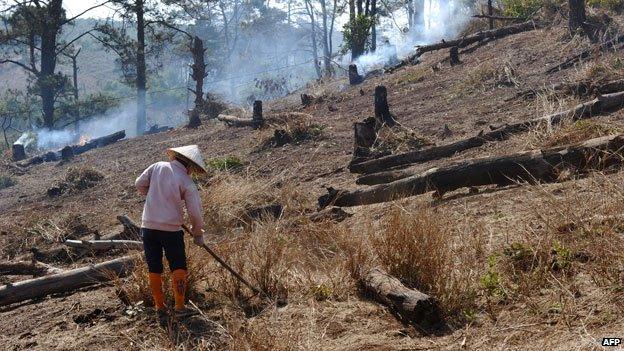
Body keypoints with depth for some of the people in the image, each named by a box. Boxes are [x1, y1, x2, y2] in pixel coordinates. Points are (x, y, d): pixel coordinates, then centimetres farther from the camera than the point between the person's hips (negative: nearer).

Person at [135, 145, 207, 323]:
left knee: (154, 270, 12)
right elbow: (195, 212, -7)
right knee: (178, 268, 11)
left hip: (148, 226, 4)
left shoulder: (157, 167, 0)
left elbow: (139, 184, 9)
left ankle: (160, 309, 17)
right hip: (171, 229, -3)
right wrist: (198, 233, 9)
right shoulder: (187, 182, -7)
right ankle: (179, 308, 11)